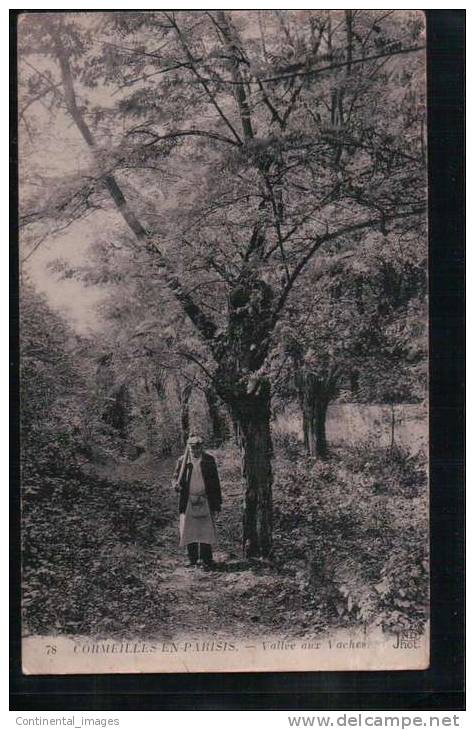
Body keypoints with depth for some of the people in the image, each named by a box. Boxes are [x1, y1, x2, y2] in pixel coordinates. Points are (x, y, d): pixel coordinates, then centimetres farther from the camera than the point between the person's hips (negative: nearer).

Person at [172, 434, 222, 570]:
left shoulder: (209, 460, 3)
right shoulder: (182, 461, 4)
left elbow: (215, 482, 5)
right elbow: (176, 477, 11)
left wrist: (217, 503, 1)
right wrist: (177, 484, -15)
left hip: (205, 502, -1)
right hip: (188, 502, 1)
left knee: (206, 531, -4)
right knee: (188, 531, 4)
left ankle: (207, 560, 1)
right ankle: (192, 558, 18)